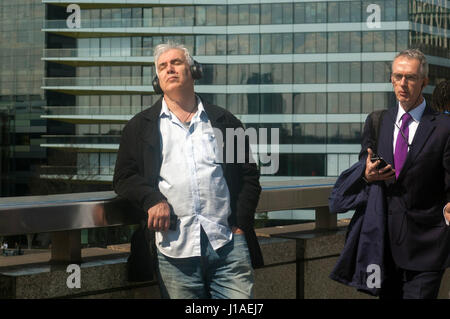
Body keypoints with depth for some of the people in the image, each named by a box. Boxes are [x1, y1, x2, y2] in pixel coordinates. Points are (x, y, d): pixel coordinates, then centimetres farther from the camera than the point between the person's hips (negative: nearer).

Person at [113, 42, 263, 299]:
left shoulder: (225, 122, 16)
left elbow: (249, 176, 14)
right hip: (175, 247, 0)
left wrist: (241, 224, 2)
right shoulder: (140, 127, 15)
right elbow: (124, 177, 9)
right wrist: (152, 199, -10)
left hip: (228, 245, 0)